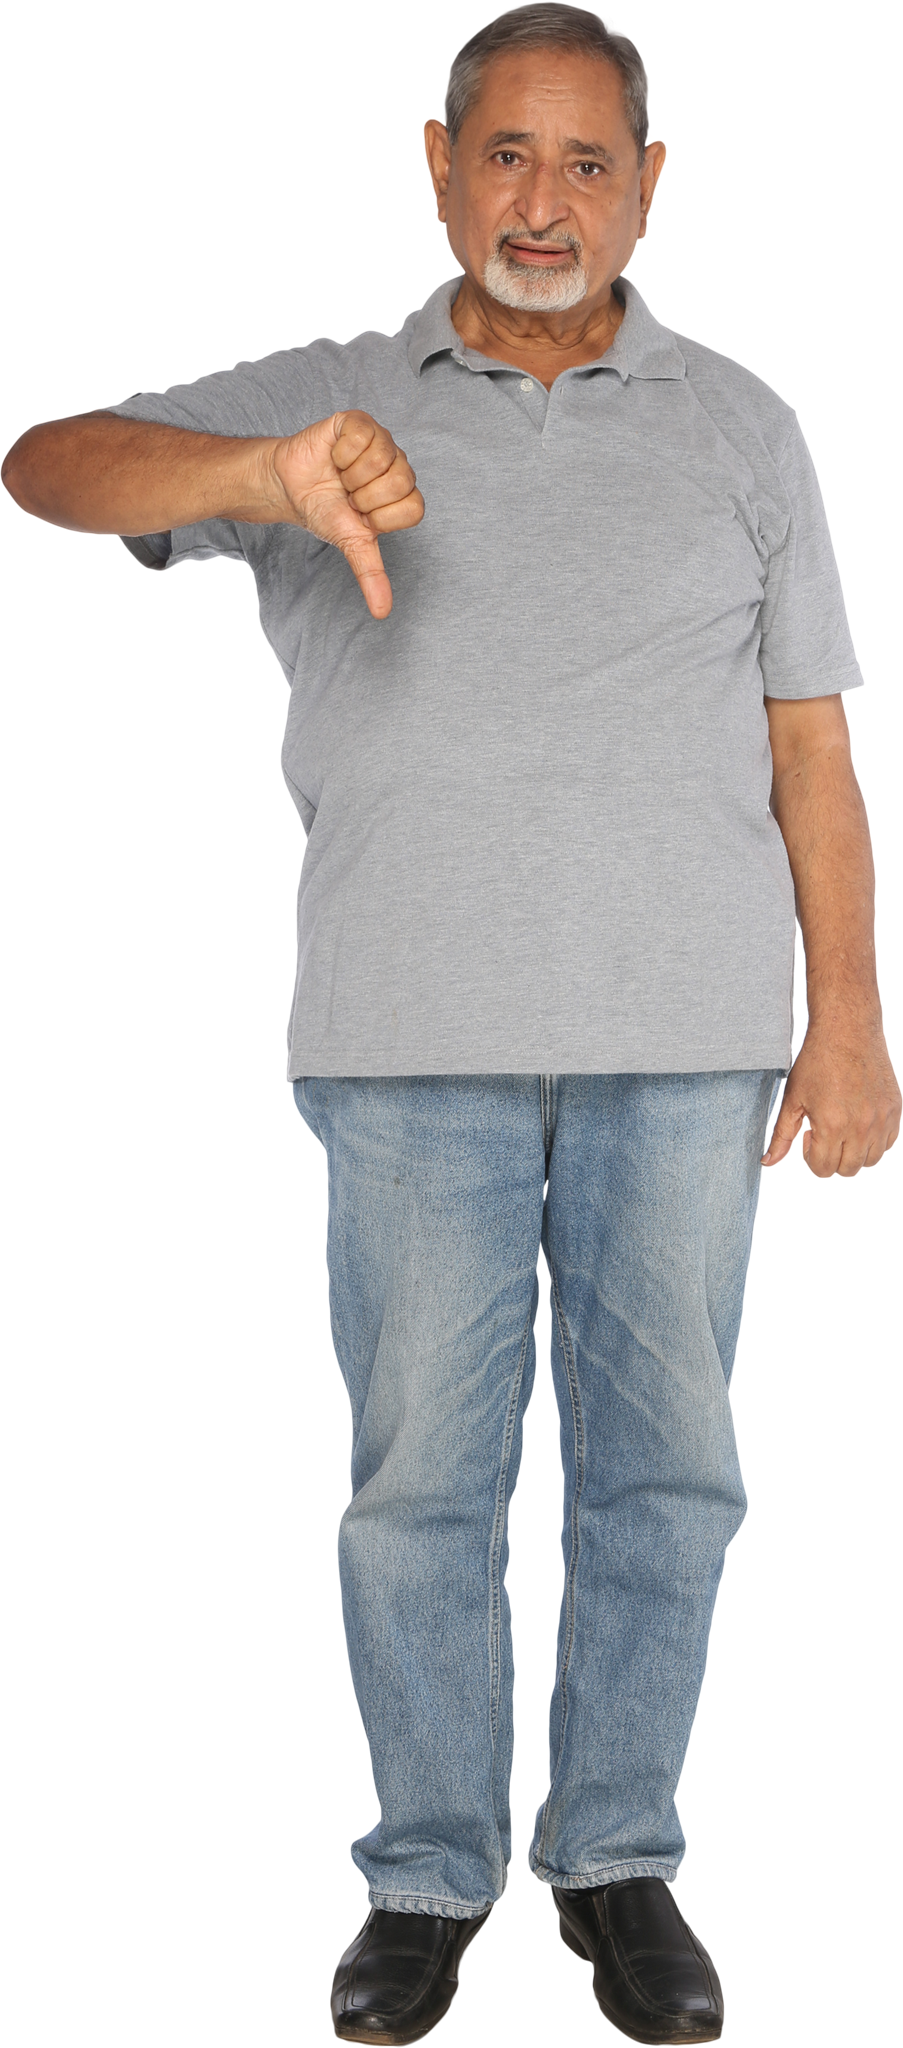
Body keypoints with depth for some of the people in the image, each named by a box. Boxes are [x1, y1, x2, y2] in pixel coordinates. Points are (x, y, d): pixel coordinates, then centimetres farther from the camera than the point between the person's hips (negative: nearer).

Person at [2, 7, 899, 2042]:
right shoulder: (322, 405, 4)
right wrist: (269, 475, -31)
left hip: (684, 1031, 1)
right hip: (417, 1032, -1)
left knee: (659, 1452, 5)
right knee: (424, 1462, 3)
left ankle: (619, 1859, 21)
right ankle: (429, 1873, 19)